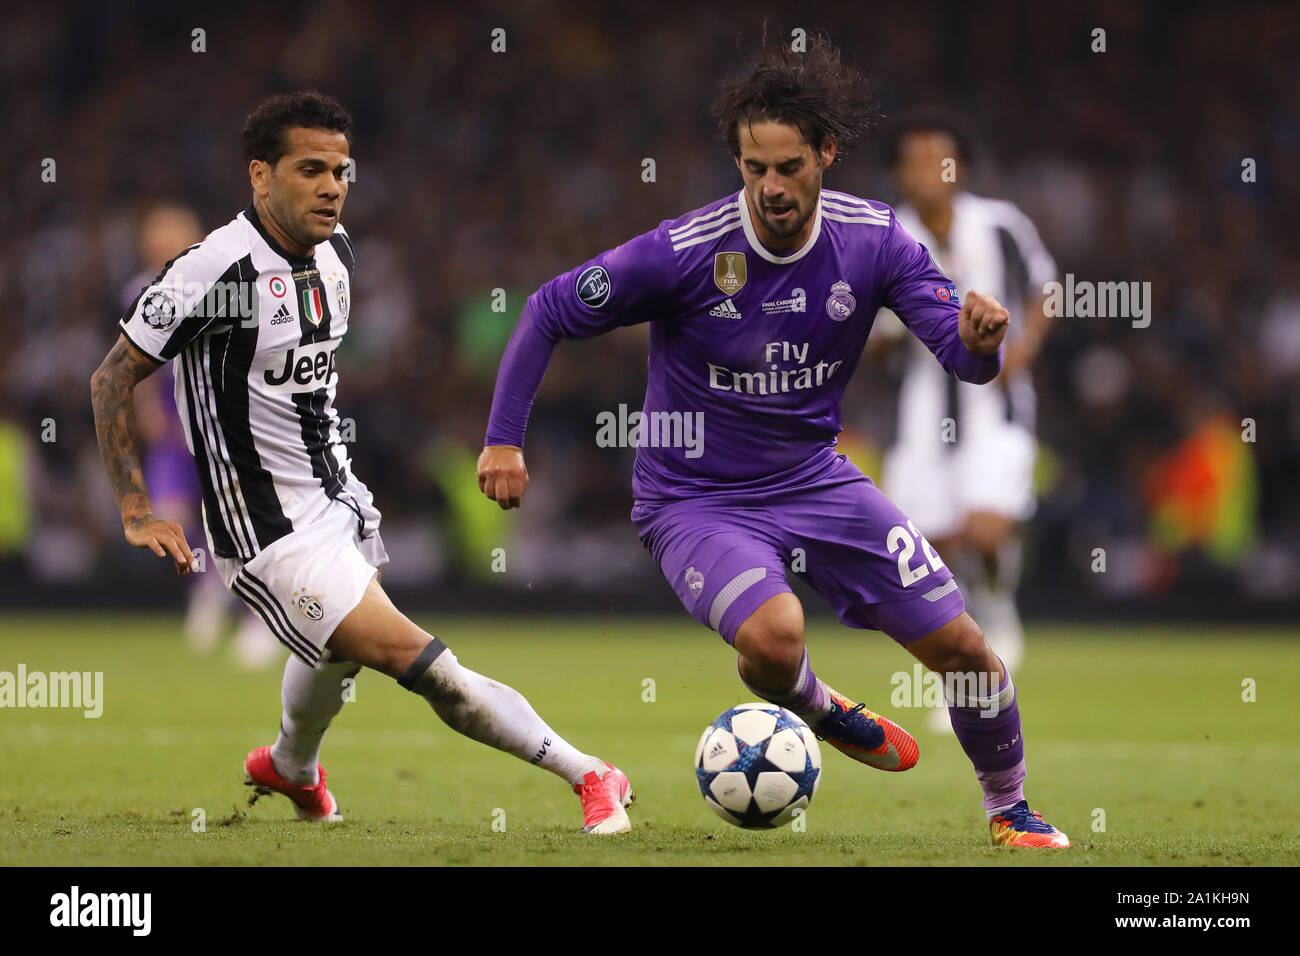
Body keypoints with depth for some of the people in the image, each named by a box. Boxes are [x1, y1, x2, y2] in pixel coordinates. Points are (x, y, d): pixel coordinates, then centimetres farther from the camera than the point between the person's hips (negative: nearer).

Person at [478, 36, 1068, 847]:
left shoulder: (875, 241, -11)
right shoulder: (684, 253, -22)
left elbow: (963, 355, -12)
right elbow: (548, 314, -10)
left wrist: (978, 339, -37)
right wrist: (504, 440, -12)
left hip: (815, 478, 4)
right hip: (697, 499, -4)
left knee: (961, 647, 0)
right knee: (773, 636, -32)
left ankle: (1010, 810, 27)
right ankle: (821, 711, 6)